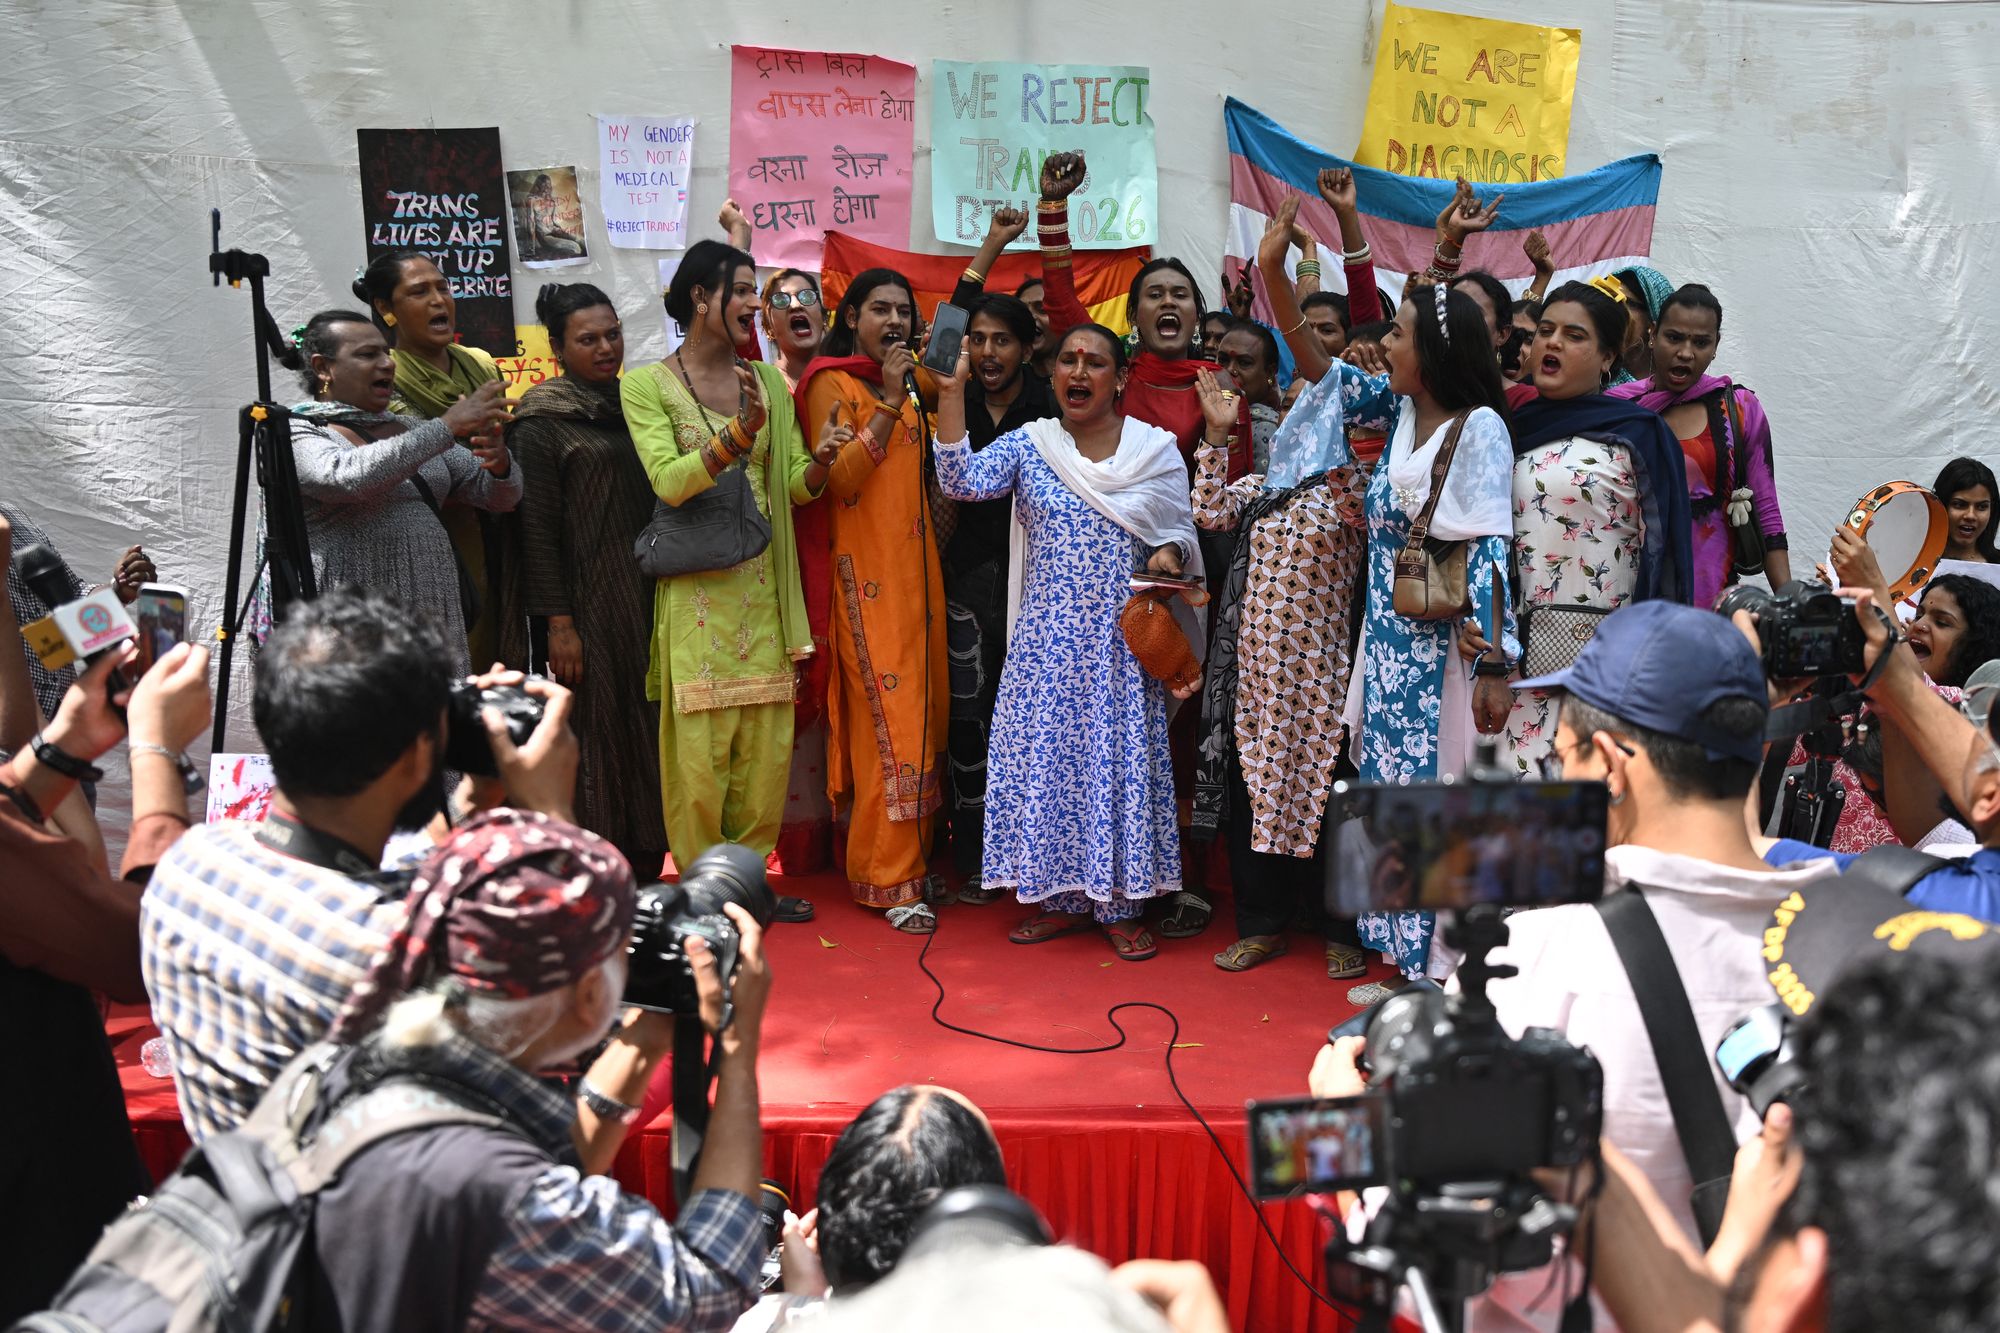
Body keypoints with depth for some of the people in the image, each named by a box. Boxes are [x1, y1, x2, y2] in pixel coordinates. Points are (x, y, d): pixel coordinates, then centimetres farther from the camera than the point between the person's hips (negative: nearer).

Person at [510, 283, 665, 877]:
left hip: (650, 599, 6)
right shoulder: (541, 420, -4)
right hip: (590, 603, -6)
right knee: (597, 732, -2)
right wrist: (558, 623, -13)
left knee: (649, 731, 7)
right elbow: (536, 528, -8)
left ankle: (646, 867, 18)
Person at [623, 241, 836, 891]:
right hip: (696, 589, -4)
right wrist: (740, 432, -29)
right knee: (701, 744, 0)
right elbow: (669, 482, -16)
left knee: (768, 741, 7)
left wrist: (819, 462, -15)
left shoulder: (769, 380, 10)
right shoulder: (647, 385, -3)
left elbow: (796, 486, 7)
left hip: (764, 587, 5)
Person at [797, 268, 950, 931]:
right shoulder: (832, 384, -4)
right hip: (868, 574, -8)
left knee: (923, 713, 7)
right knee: (889, 720, -9)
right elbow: (839, 481, -15)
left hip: (917, 565, 8)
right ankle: (887, 879, -2)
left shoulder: (908, 382, 18)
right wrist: (889, 403, -17)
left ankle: (910, 858, 17)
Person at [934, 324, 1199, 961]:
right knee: (1045, 752, 3)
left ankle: (1120, 904, 14)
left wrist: (1169, 557, -14)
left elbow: (1182, 531, 9)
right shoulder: (1026, 444, 4)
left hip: (1125, 636, -1)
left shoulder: (1157, 448, 4)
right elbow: (962, 481, -13)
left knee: (1124, 754, 1)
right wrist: (950, 392, -19)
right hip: (1047, 636, 1)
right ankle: (1060, 896, 18)